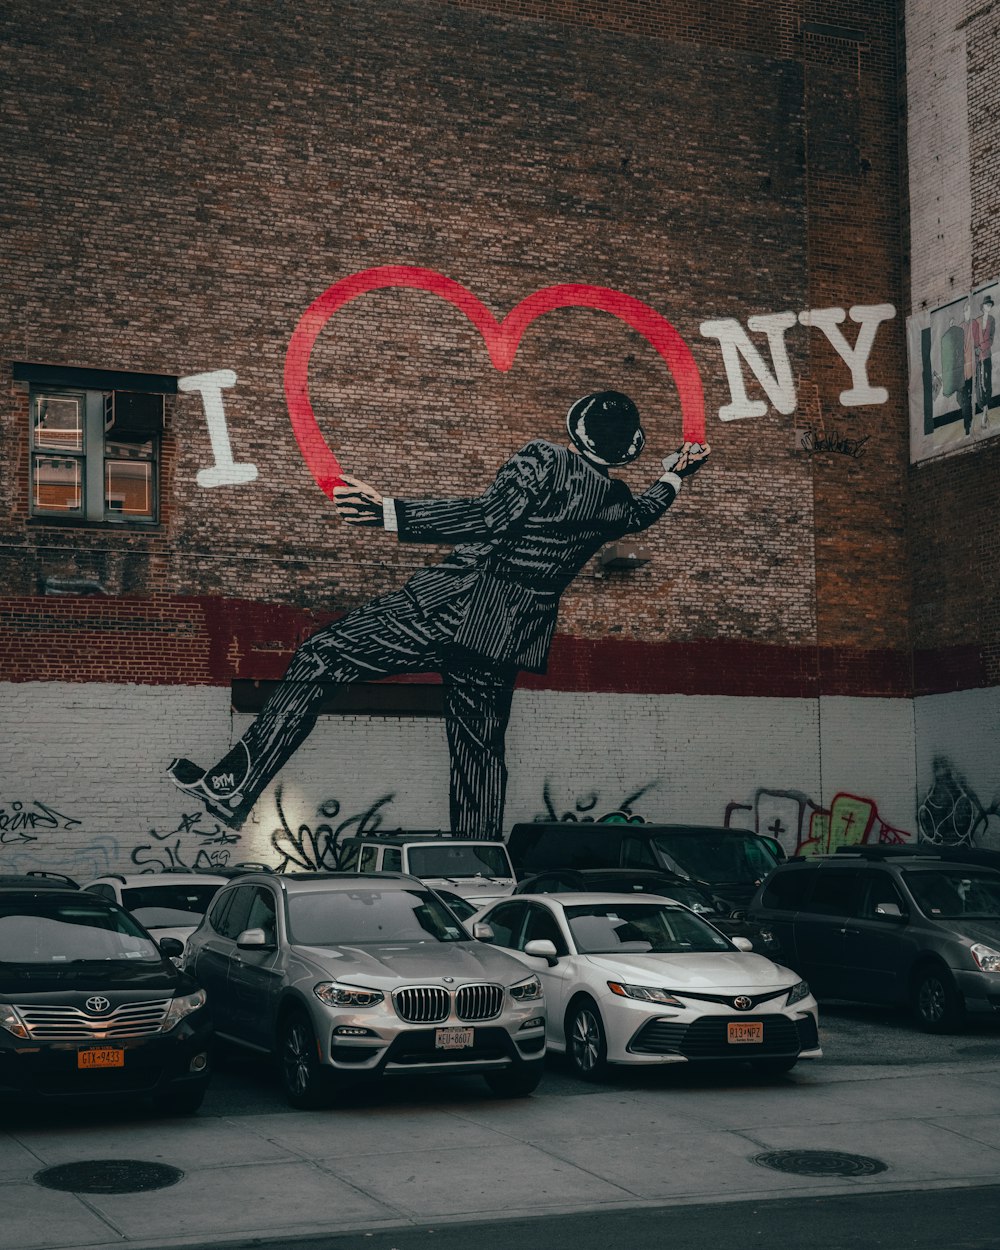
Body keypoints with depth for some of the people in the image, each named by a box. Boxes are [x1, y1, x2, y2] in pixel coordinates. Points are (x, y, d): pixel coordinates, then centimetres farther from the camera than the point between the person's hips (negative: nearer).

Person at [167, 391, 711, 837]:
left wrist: (388, 512, -21)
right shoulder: (615, 501, 12)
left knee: (318, 657, -2)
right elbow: (641, 513, 36)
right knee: (480, 751, 16)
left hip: (451, 606, -6)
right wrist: (673, 474, 55)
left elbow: (490, 519, -18)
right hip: (507, 638, 6)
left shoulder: (544, 459, -6)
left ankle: (232, 787, -8)